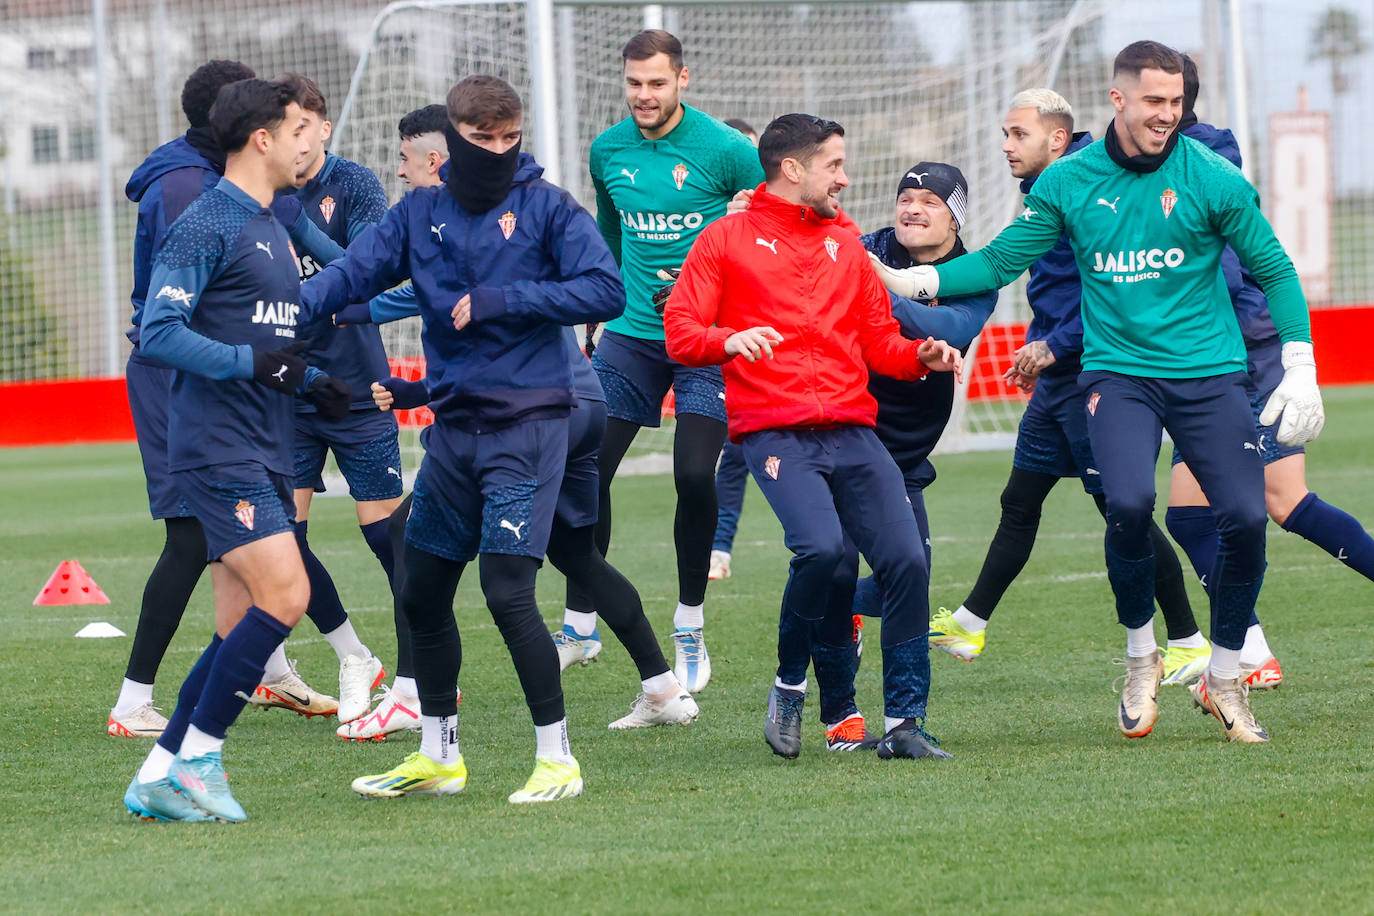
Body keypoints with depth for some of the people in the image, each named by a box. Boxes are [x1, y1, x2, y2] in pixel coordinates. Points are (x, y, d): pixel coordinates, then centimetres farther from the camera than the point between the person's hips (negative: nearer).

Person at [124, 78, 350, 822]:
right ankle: (196, 756, -10)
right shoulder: (206, 225, -9)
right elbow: (158, 331, -16)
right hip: (219, 449, -9)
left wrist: (311, 383, 12)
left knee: (242, 630, 5)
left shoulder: (271, 230, 20)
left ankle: (158, 778, 10)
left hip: (263, 454, 9)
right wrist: (249, 361, -23)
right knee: (284, 594, -18)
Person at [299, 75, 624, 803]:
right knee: (422, 594, 11)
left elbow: (606, 292, -13)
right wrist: (291, 307, -22)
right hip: (453, 428, 6)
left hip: (527, 424, -6)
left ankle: (557, 757, -4)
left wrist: (499, 301, -18)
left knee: (507, 590, -14)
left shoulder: (546, 208, -5)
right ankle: (438, 756, 27)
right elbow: (355, 271, -2)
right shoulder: (421, 213, 8)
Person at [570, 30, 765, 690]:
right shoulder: (608, 152, 4)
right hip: (631, 334, 4)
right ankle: (580, 625, 13)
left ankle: (690, 630, 6)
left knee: (694, 476, -13)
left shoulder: (724, 150, -10)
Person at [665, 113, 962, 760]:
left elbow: (879, 342, 23)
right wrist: (730, 340, -18)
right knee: (821, 548, -27)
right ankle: (789, 687, -4)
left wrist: (921, 356, 2)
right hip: (774, 432, -5)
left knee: (906, 559, -10)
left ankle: (904, 720, -2)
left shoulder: (847, 246, 23)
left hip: (853, 432, 5)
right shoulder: (727, 240, 9)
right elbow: (680, 334, 2)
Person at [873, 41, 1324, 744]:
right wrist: (913, 281, -2)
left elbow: (1274, 269, 6)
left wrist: (1300, 370, 0)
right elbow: (1000, 261, 9)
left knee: (1245, 518, -11)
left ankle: (1224, 682, 12)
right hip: (1118, 372, 0)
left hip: (1208, 373, 0)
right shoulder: (1069, 182, 2)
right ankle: (1141, 658, 1)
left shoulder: (1212, 178, -2)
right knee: (1128, 503, -25)